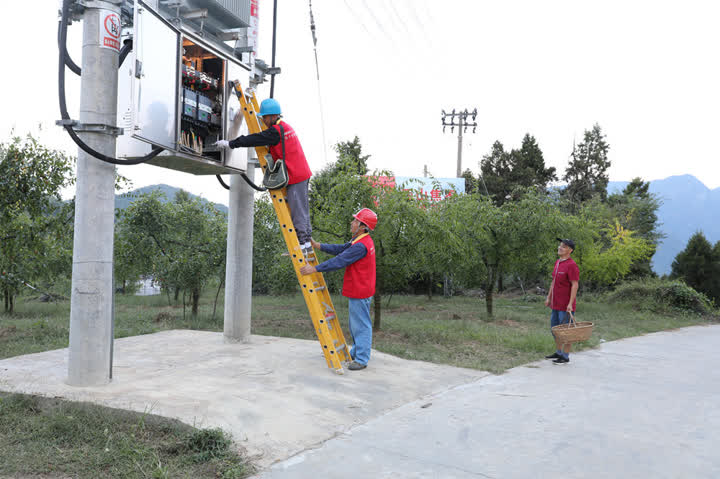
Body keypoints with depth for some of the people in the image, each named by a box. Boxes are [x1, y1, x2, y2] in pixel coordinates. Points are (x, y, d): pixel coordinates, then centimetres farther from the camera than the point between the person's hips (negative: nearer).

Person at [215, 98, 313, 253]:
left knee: (298, 211, -6)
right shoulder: (285, 127, 16)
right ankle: (306, 242, 18)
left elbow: (254, 139, -16)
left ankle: (304, 244, -3)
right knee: (301, 209, 13)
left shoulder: (276, 131, -15)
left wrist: (229, 144, -11)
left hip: (295, 176, -10)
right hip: (301, 174, 10)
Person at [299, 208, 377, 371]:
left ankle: (362, 359, 3)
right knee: (356, 325, 20)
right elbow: (340, 249, 13)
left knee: (361, 325, -4)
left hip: (360, 292, -11)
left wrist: (314, 269, -22)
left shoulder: (361, 246, -23)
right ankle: (356, 353, 31)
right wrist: (318, 245, 9)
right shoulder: (361, 241, 11)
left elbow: (338, 261, -25)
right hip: (357, 291, 11)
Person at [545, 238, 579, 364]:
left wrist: (570, 304, -23)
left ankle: (566, 356, 9)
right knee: (554, 329, 16)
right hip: (556, 304, 9)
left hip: (566, 305, -9)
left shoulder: (571, 265, -15)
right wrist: (548, 297, 17)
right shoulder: (557, 263, 13)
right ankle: (559, 352, 29)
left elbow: (575, 285, -18)